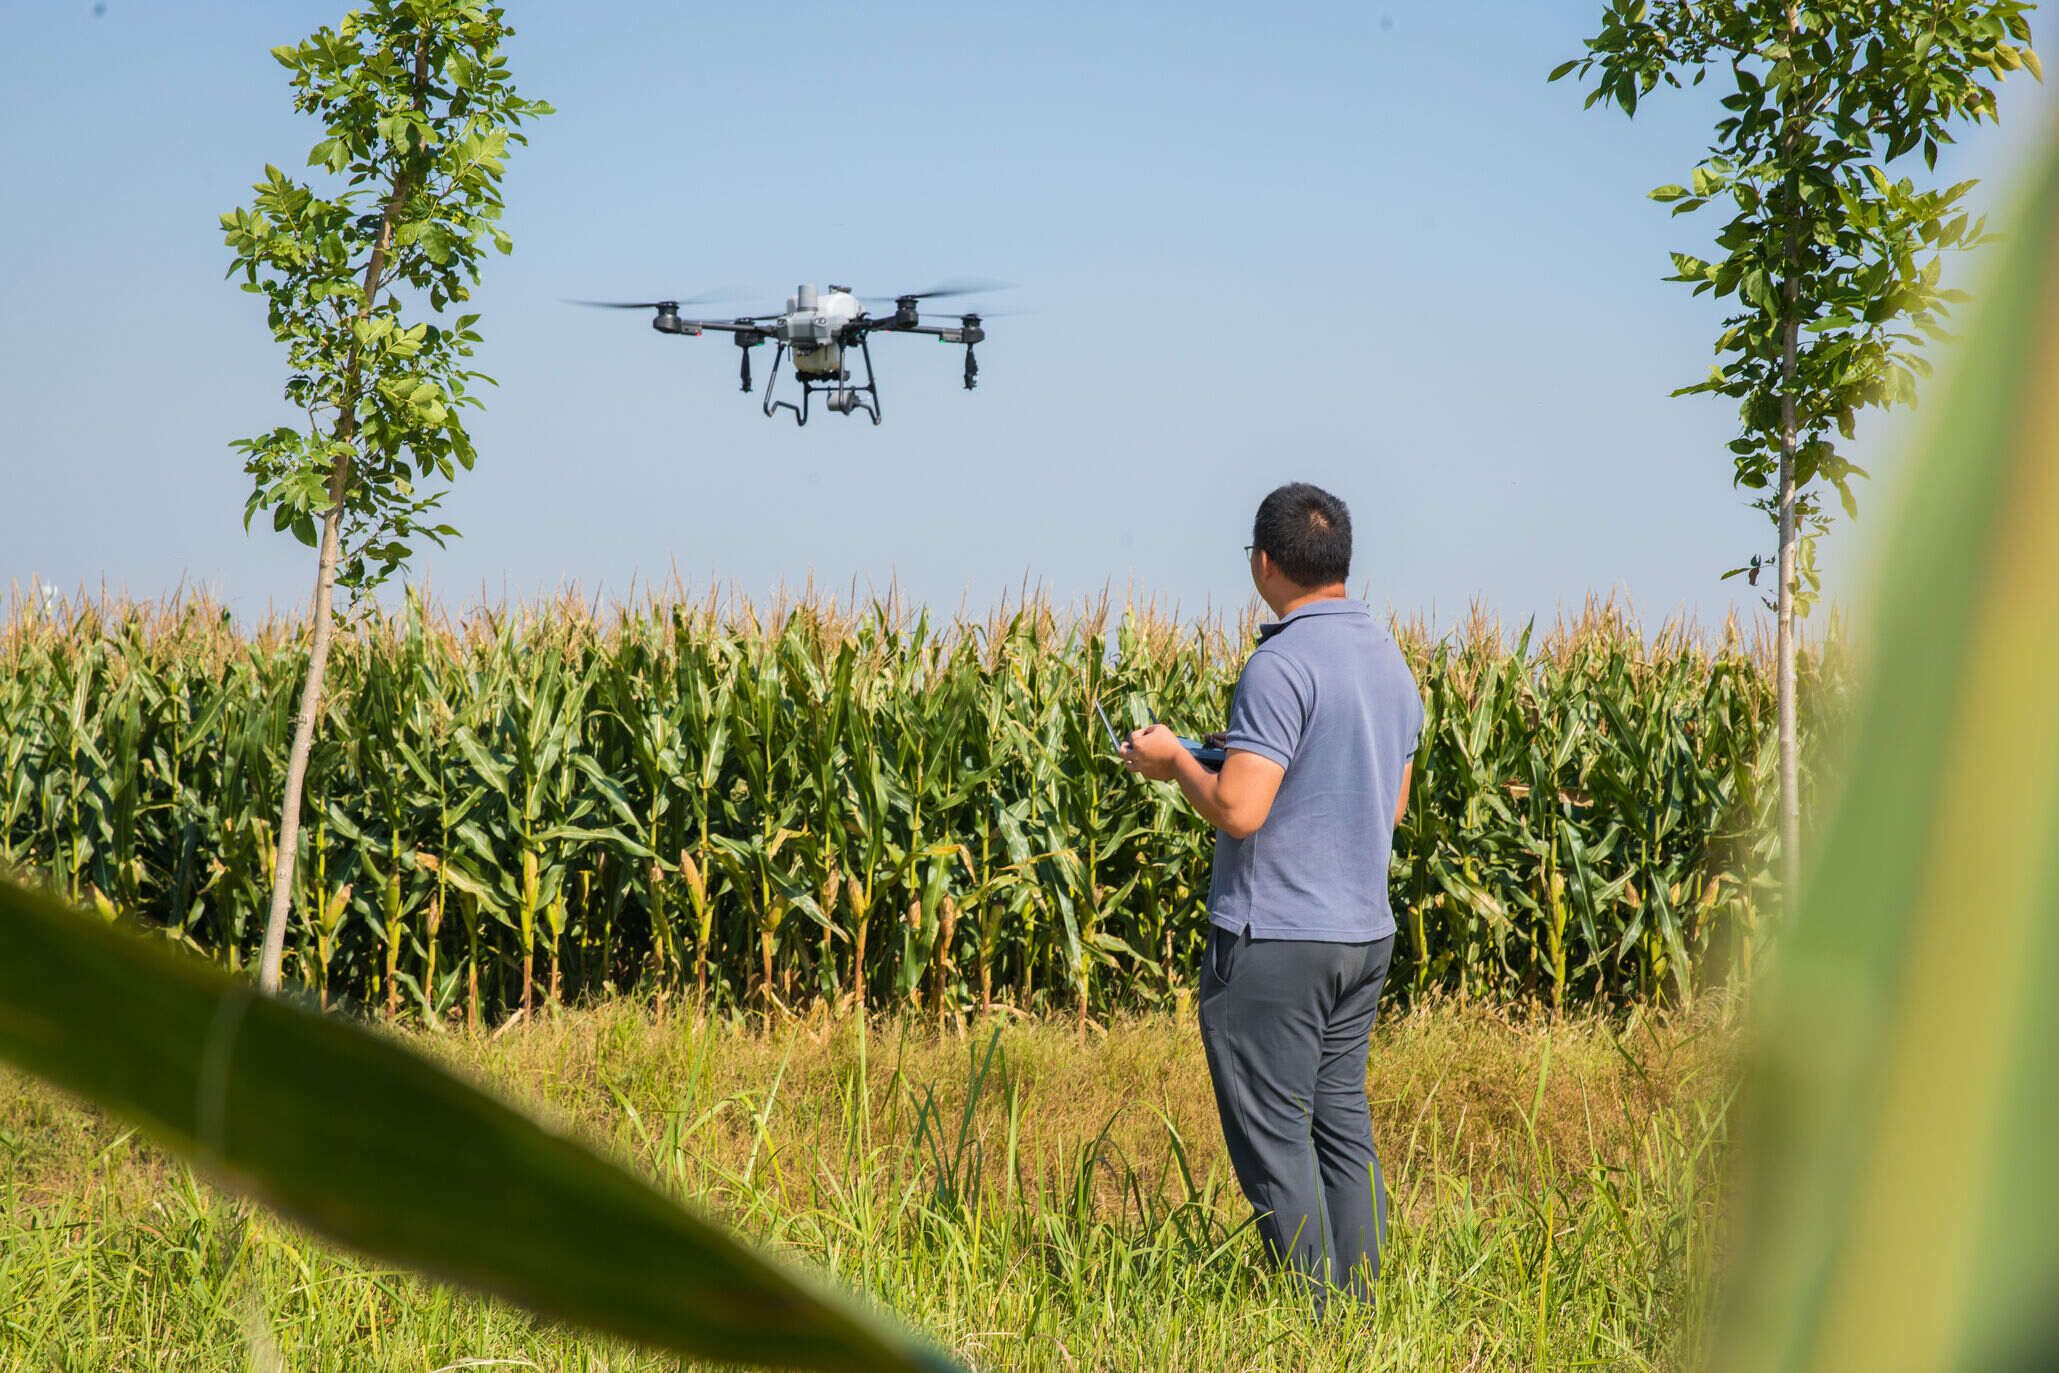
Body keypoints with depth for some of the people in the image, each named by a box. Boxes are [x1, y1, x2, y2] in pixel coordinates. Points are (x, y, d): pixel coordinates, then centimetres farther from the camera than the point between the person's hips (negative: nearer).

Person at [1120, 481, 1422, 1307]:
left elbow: (1238, 811, -24)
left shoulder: (1283, 664, -18)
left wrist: (1175, 761, -5)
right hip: (1363, 931, 9)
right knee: (1342, 1125, 14)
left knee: (1273, 1140, -2)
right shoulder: (1389, 658, 10)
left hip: (1275, 939, -9)